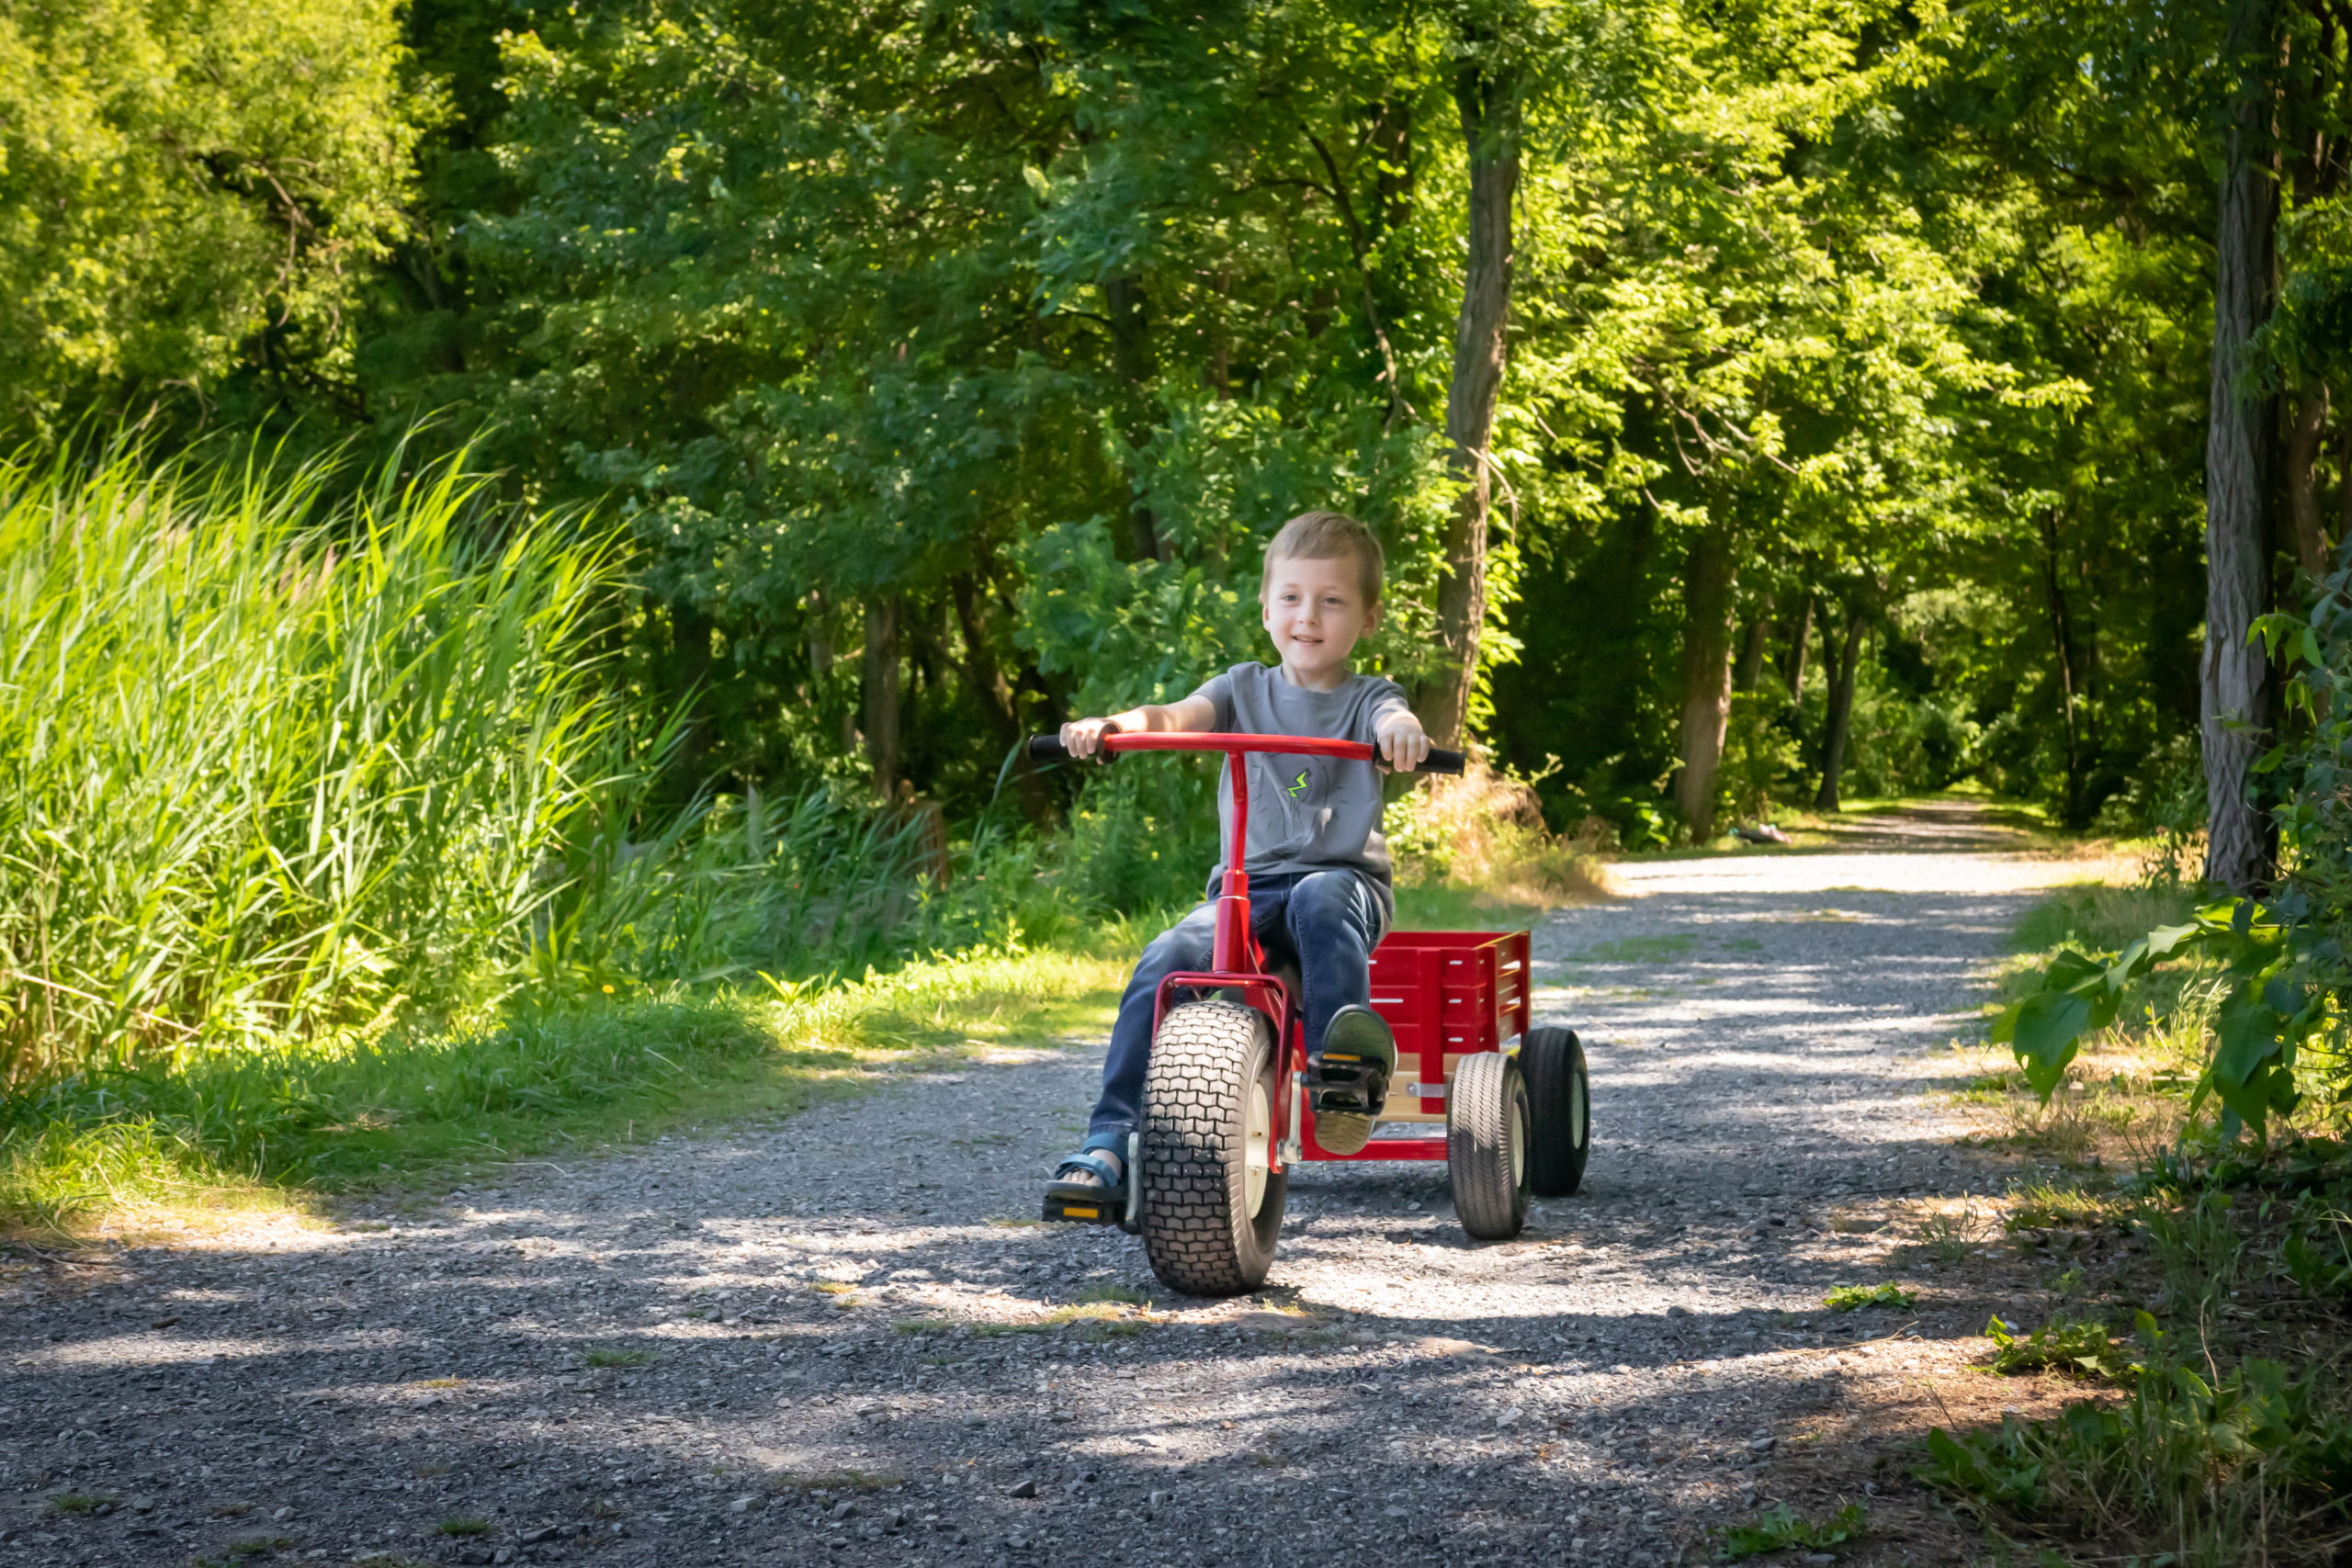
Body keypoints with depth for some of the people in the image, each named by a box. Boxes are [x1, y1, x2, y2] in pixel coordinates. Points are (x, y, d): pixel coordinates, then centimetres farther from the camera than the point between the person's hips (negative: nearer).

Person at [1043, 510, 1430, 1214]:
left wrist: (1403, 732, -43)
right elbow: (1175, 717, -4)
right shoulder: (1246, 688, 15)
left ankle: (1345, 1069, -42)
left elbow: (1391, 719, -17)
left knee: (1319, 900, -38)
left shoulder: (1365, 697, 8)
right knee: (1165, 963, -22)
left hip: (1343, 878, -2)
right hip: (1245, 888, 2)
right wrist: (1113, 724, -26)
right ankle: (1110, 1141, -23)